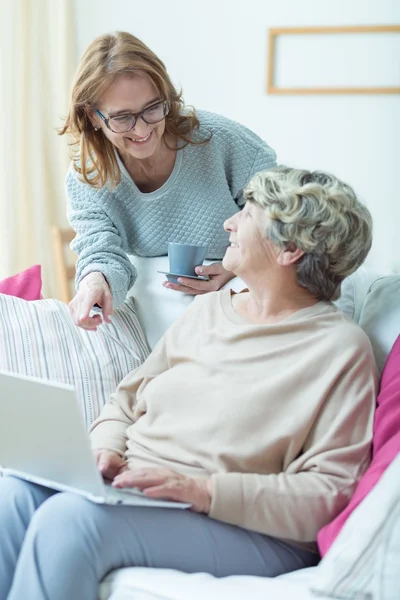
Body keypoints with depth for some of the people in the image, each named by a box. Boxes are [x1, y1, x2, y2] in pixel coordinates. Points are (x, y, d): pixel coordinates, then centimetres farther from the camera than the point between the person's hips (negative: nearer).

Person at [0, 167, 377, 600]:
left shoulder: (340, 348, -5)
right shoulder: (208, 309, 17)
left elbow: (330, 492, -12)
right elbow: (126, 401, 22)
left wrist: (201, 490, -20)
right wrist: (105, 450, -2)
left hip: (250, 529, -6)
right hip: (133, 488, 6)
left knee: (68, 518, -31)